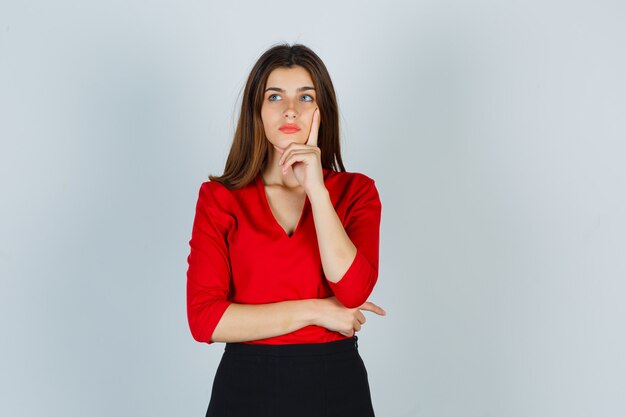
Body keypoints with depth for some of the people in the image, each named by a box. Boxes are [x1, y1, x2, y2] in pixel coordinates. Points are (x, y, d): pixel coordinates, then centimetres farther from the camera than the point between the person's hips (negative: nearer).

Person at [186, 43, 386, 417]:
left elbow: (352, 291, -16)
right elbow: (204, 318, -10)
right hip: (246, 386, 0)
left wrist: (316, 189, -18)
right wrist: (314, 310, -13)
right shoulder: (219, 197, -3)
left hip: (336, 385, 1)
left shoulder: (355, 190, -1)